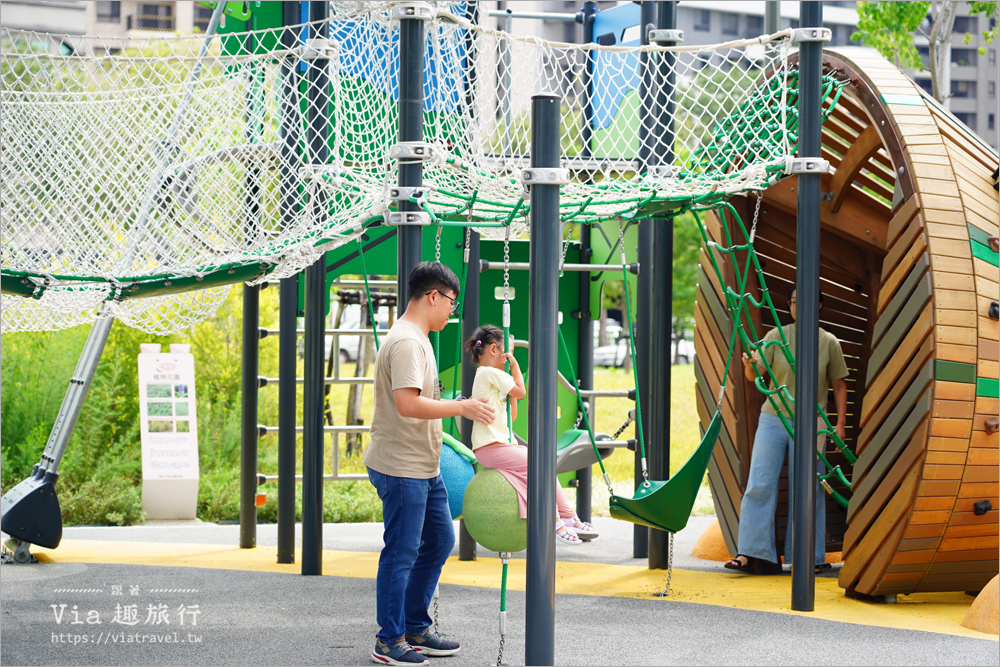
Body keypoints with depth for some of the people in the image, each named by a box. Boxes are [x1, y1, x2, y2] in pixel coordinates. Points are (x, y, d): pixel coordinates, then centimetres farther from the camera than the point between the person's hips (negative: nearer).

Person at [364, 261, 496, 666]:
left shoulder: (416, 340, 16)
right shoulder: (406, 342, -18)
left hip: (424, 467, 11)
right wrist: (460, 408, -22)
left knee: (439, 541, 16)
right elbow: (407, 404, -28)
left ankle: (414, 629, 25)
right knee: (401, 553, -3)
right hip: (401, 469, -11)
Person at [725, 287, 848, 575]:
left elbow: (839, 385, 9)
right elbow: (755, 374, -6)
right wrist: (750, 365, -29)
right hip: (773, 418, 1)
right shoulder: (776, 337, 2)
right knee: (759, 485, -5)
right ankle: (752, 553, -2)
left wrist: (840, 424, 4)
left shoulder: (829, 342, 2)